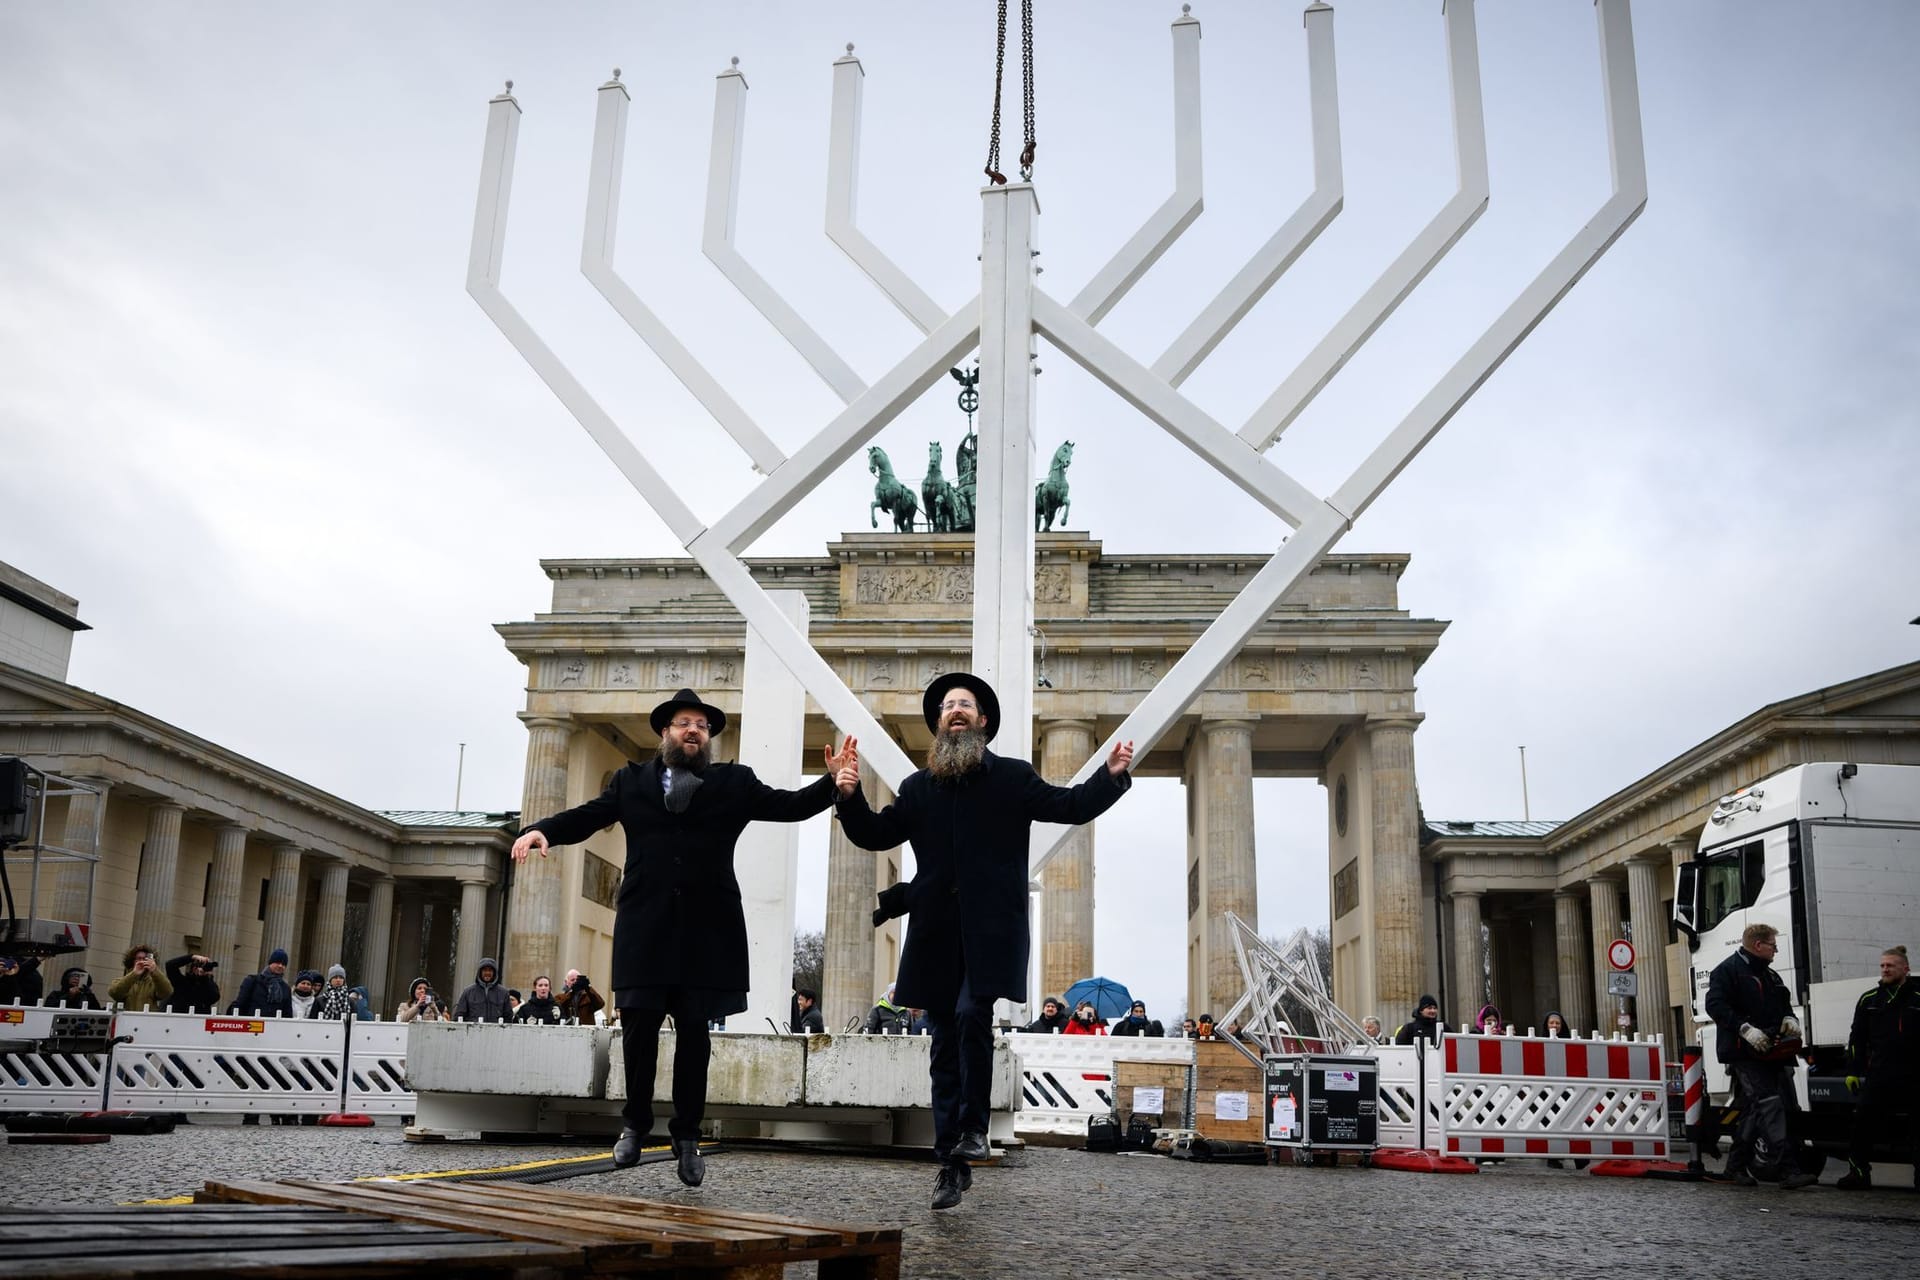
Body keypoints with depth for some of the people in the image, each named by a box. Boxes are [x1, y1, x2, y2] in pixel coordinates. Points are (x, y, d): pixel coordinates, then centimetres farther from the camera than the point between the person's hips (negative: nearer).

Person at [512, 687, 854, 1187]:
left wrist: (832, 782, -11)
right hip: (645, 925, 0)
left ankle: (687, 1135, 15)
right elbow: (586, 817, 7)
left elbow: (789, 805, 5)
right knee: (639, 1026, 0)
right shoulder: (632, 781, 12)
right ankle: (636, 1124, 20)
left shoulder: (735, 783, 10)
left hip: (707, 927, 0)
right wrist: (542, 830, -12)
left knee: (695, 1030, 2)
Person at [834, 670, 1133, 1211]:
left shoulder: (1014, 778, 8)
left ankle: (972, 1126, -1)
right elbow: (876, 835, 12)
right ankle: (951, 1163, 12)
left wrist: (1111, 776, -11)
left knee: (972, 1014, -22)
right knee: (946, 1044, 5)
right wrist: (851, 799, -6)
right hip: (938, 933, 3)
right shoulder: (919, 787, 14)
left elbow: (1071, 806, 5)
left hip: (992, 930, -3)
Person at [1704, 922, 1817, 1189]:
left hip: (1771, 1053, 9)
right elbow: (1715, 1005, -16)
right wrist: (1745, 1029, -25)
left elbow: (1783, 1004, 30)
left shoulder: (1770, 975, 22)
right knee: (1770, 1106, -16)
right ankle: (1789, 1171, -21)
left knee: (1754, 1111, 11)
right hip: (1745, 1054, -9)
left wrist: (1789, 1018, 6)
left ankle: (1735, 1168, 19)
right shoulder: (1727, 970, -7)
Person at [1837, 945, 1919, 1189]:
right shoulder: (1869, 1000, 12)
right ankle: (1858, 1172, 0)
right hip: (1879, 1075, 2)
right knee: (1863, 1123, -6)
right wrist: (1852, 1071, 5)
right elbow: (1857, 1038, 12)